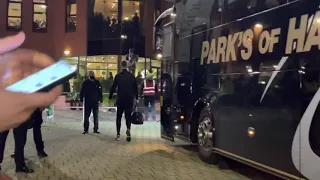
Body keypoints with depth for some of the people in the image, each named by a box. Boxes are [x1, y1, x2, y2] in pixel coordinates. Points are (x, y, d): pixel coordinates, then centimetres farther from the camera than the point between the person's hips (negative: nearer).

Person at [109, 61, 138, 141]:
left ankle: (118, 134, 10)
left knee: (119, 117, 11)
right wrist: (136, 98, 15)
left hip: (120, 99, -1)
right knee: (128, 116, 9)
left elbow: (113, 87, -3)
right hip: (130, 99, 1)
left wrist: (110, 97, 7)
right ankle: (128, 129, -19)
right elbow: (135, 88, 5)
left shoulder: (118, 76, -4)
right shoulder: (132, 76, 1)